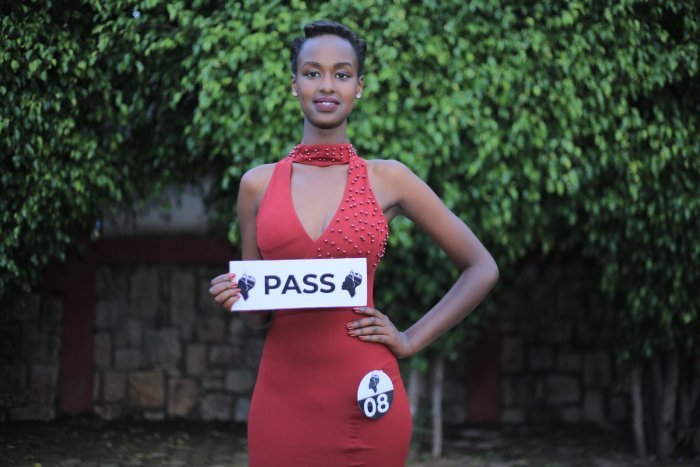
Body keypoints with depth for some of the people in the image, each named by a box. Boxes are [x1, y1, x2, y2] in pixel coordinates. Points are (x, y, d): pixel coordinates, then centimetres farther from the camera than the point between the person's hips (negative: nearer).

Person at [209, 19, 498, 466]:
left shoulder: (387, 178, 2)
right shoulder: (258, 183, 7)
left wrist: (412, 339, 1)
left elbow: (482, 268, 7)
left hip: (363, 399, -1)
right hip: (283, 395, 2)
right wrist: (234, 297, -7)